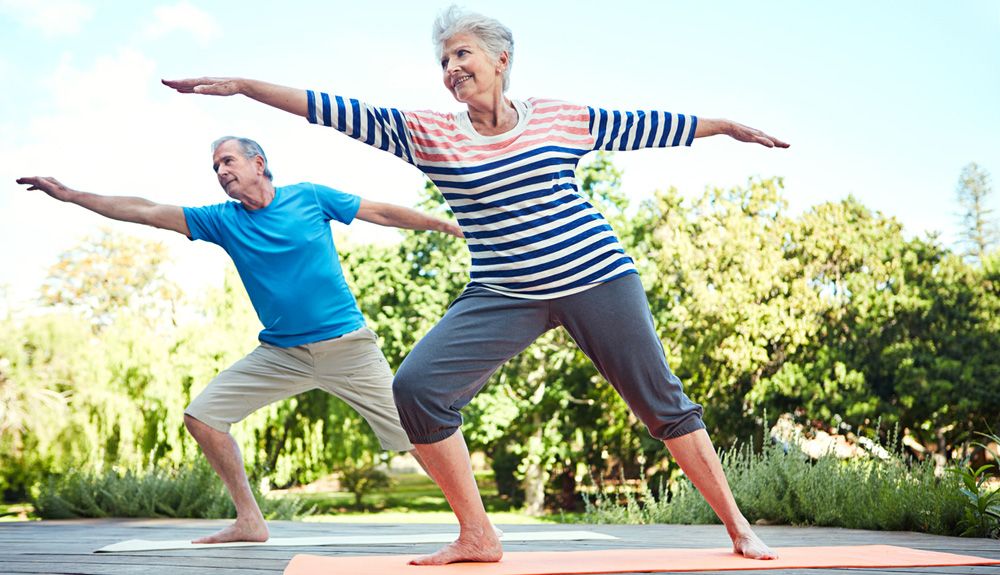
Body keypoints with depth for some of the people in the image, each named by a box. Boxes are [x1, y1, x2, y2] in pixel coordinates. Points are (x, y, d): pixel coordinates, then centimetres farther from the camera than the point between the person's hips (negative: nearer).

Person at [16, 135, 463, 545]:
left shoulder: (308, 197, -2)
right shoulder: (222, 220, 4)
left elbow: (381, 213, 4)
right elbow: (145, 212, 2)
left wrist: (442, 224, 5)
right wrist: (69, 195, 0)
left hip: (347, 346, -4)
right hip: (281, 354, 4)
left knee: (410, 431, -8)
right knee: (201, 416, -4)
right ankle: (249, 521, 5)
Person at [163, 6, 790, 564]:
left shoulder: (560, 117, 3)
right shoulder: (428, 132, 3)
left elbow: (643, 126, 13)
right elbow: (338, 112, -2)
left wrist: (728, 125, 20)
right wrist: (242, 85, -7)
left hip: (597, 278, -1)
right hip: (503, 296, 1)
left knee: (661, 401, 3)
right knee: (416, 387, -16)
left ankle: (738, 527, 21)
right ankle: (478, 536, -4)